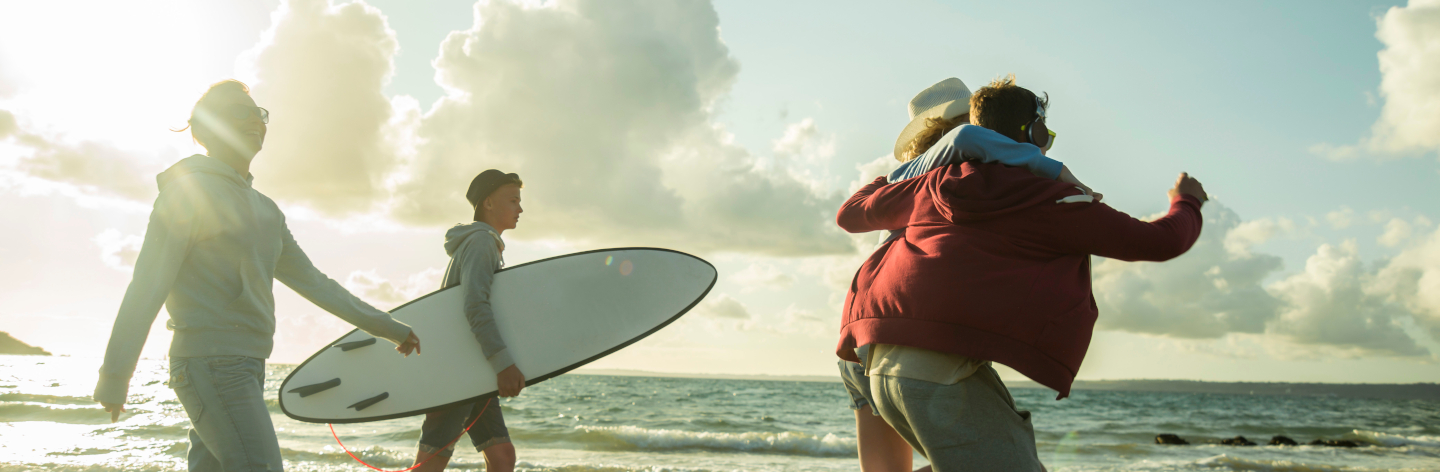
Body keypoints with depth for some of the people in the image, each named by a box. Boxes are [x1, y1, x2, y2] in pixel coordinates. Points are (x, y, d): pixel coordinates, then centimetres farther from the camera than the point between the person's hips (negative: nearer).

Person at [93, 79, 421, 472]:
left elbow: (311, 281, 24)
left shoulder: (265, 210, 20)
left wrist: (386, 327, 24)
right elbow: (147, 287, -10)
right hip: (210, 362, -8)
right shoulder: (189, 190, -4)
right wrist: (115, 377, -14)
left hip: (247, 366, 8)